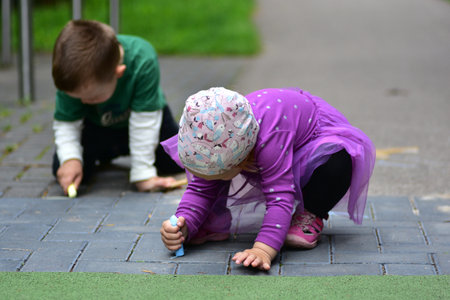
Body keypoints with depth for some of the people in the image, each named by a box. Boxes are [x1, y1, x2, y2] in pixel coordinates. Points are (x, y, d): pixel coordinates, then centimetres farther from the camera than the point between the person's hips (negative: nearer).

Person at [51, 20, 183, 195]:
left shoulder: (143, 61, -42)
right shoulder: (73, 78, -33)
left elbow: (144, 120, -36)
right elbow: (65, 122, -21)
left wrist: (143, 174, -33)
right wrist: (70, 159, -38)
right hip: (96, 126, 1)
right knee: (63, 170, -15)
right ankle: (102, 155, 19)